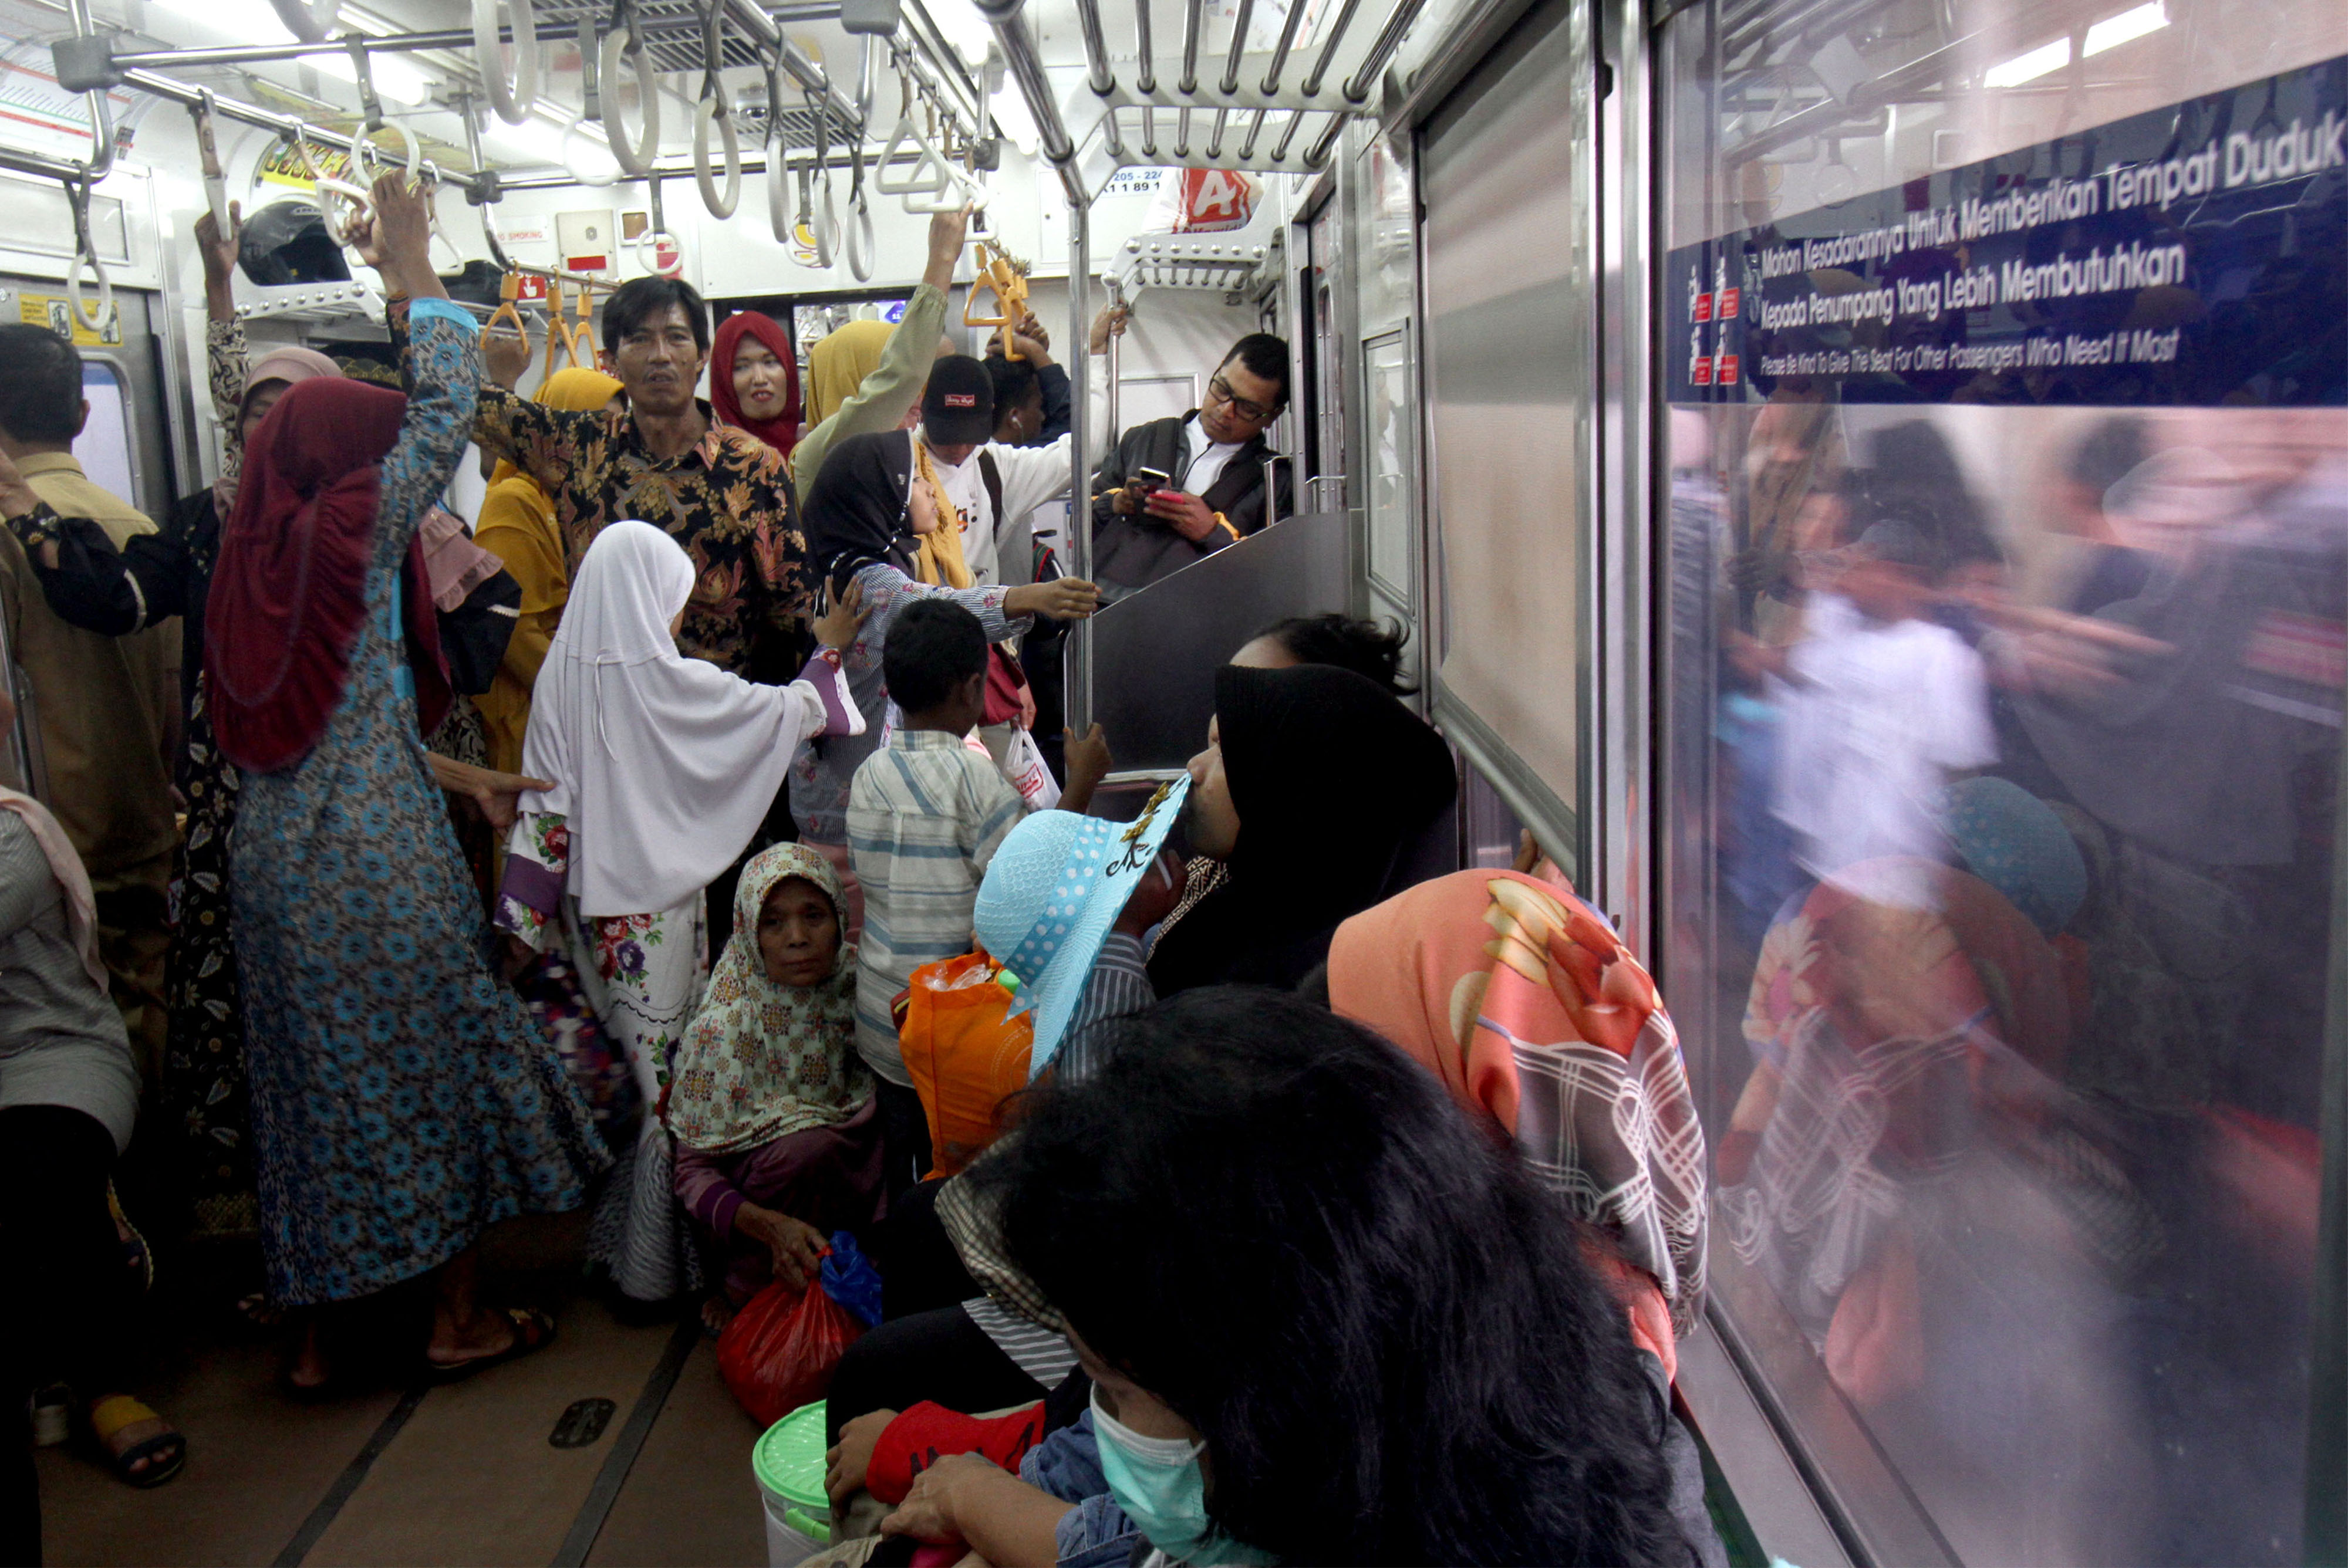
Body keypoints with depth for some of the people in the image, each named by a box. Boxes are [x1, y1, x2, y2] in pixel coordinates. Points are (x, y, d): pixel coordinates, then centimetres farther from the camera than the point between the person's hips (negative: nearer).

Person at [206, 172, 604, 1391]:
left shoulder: (251, 555, 9)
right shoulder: (355, 527, -9)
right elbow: (446, 408, -3)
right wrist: (414, 268, 6)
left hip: (271, 844, 6)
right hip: (379, 845, -6)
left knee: (310, 1068, 13)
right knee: (432, 1053, 6)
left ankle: (316, 1328, 22)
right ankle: (457, 1316, 14)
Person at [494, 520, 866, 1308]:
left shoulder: (561, 675, -1)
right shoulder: (669, 684, -17)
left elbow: (544, 801, 2)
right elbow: (786, 712, -8)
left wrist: (527, 917, 7)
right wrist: (828, 651, 9)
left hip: (589, 903, 6)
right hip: (654, 904, -6)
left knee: (624, 1068, 18)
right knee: (669, 1075, 3)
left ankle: (617, 1237, 29)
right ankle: (654, 1266, 11)